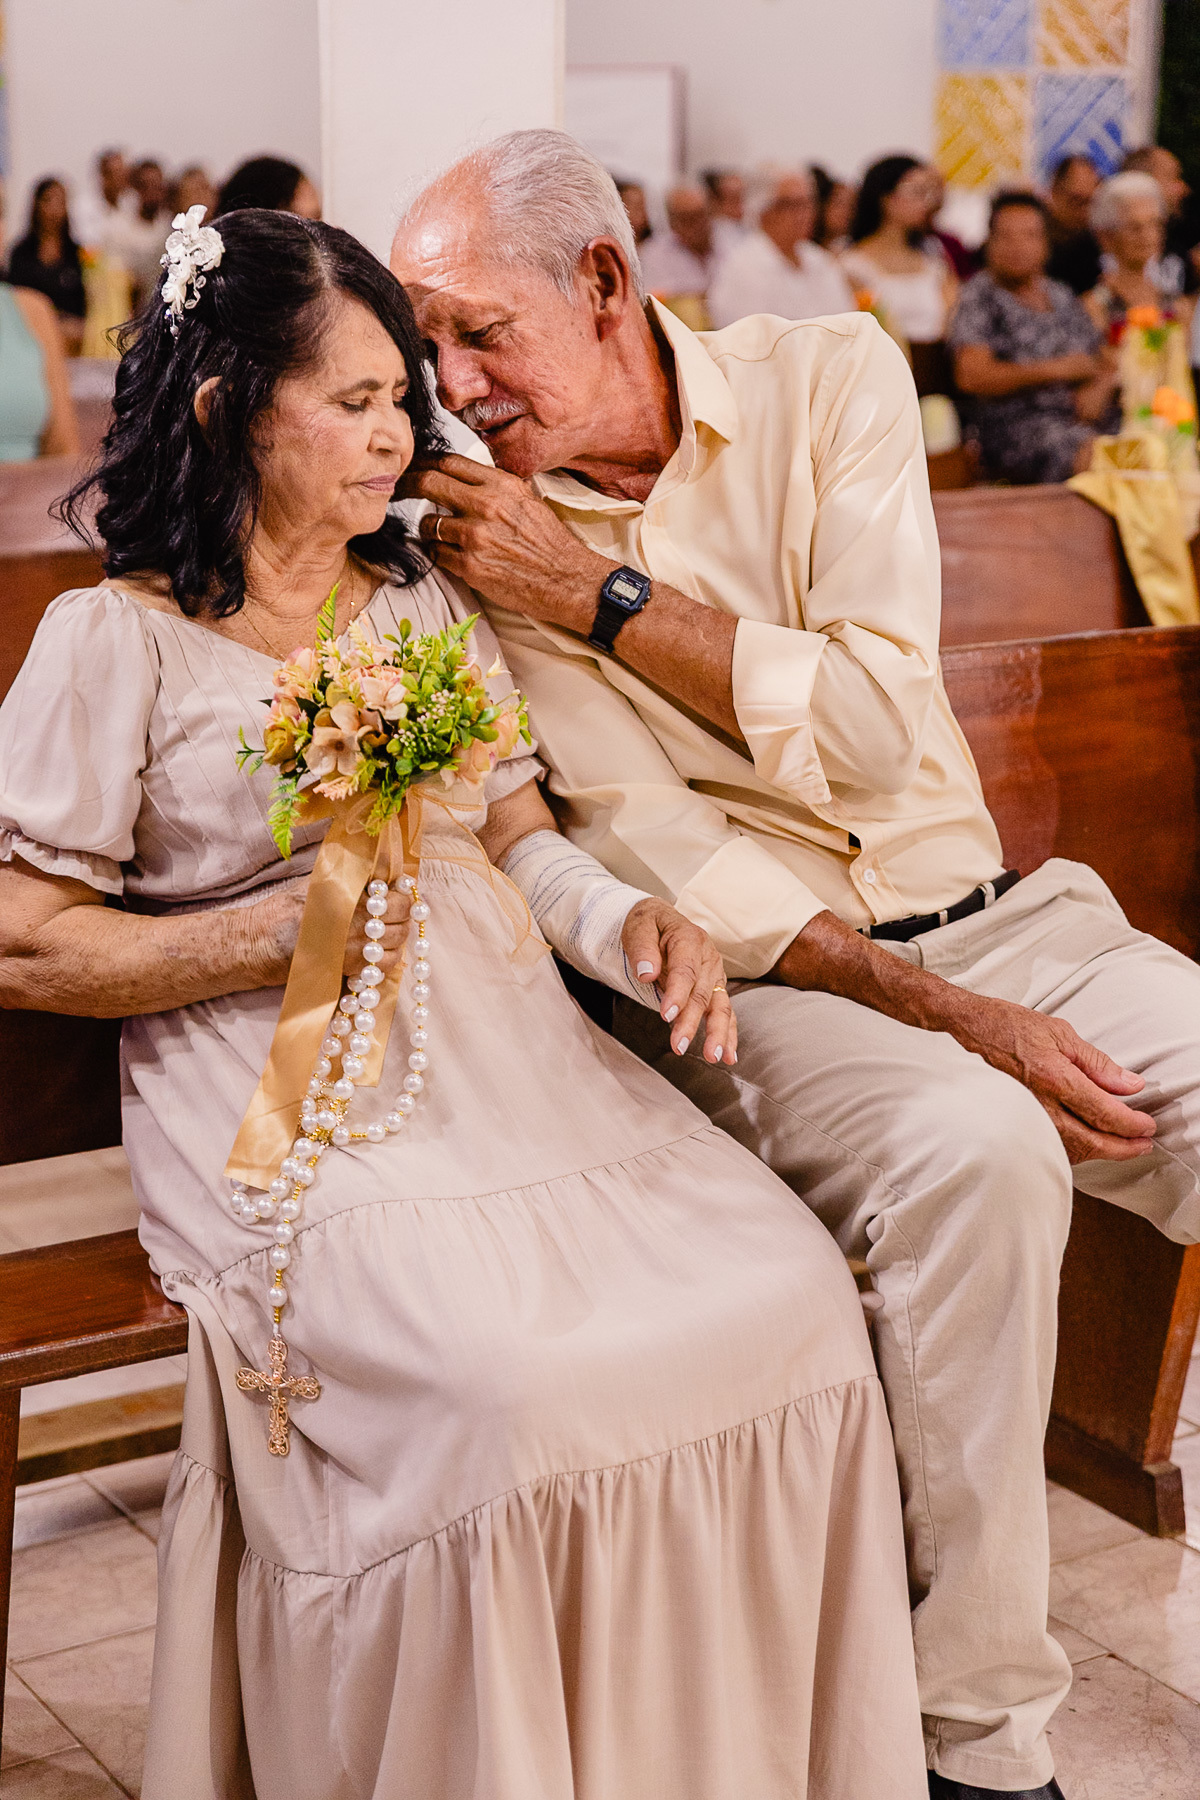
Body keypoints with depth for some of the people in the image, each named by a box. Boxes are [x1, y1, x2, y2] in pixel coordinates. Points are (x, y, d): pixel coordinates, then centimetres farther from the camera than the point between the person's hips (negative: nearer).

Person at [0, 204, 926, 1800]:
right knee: (506, 1391, -31)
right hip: (292, 1106, -5)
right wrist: (277, 935, -12)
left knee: (791, 1296, -16)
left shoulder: (428, 604, 20)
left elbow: (517, 836, 17)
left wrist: (630, 922, -5)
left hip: (513, 1052, 6)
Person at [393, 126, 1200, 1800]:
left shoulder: (831, 378, 1)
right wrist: (953, 1018, -20)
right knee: (971, 1148, -33)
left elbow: (873, 730, -10)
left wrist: (598, 595, -14)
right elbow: (654, 852, -12)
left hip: (992, 913, 3)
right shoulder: (484, 524, -3)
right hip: (751, 975, -3)